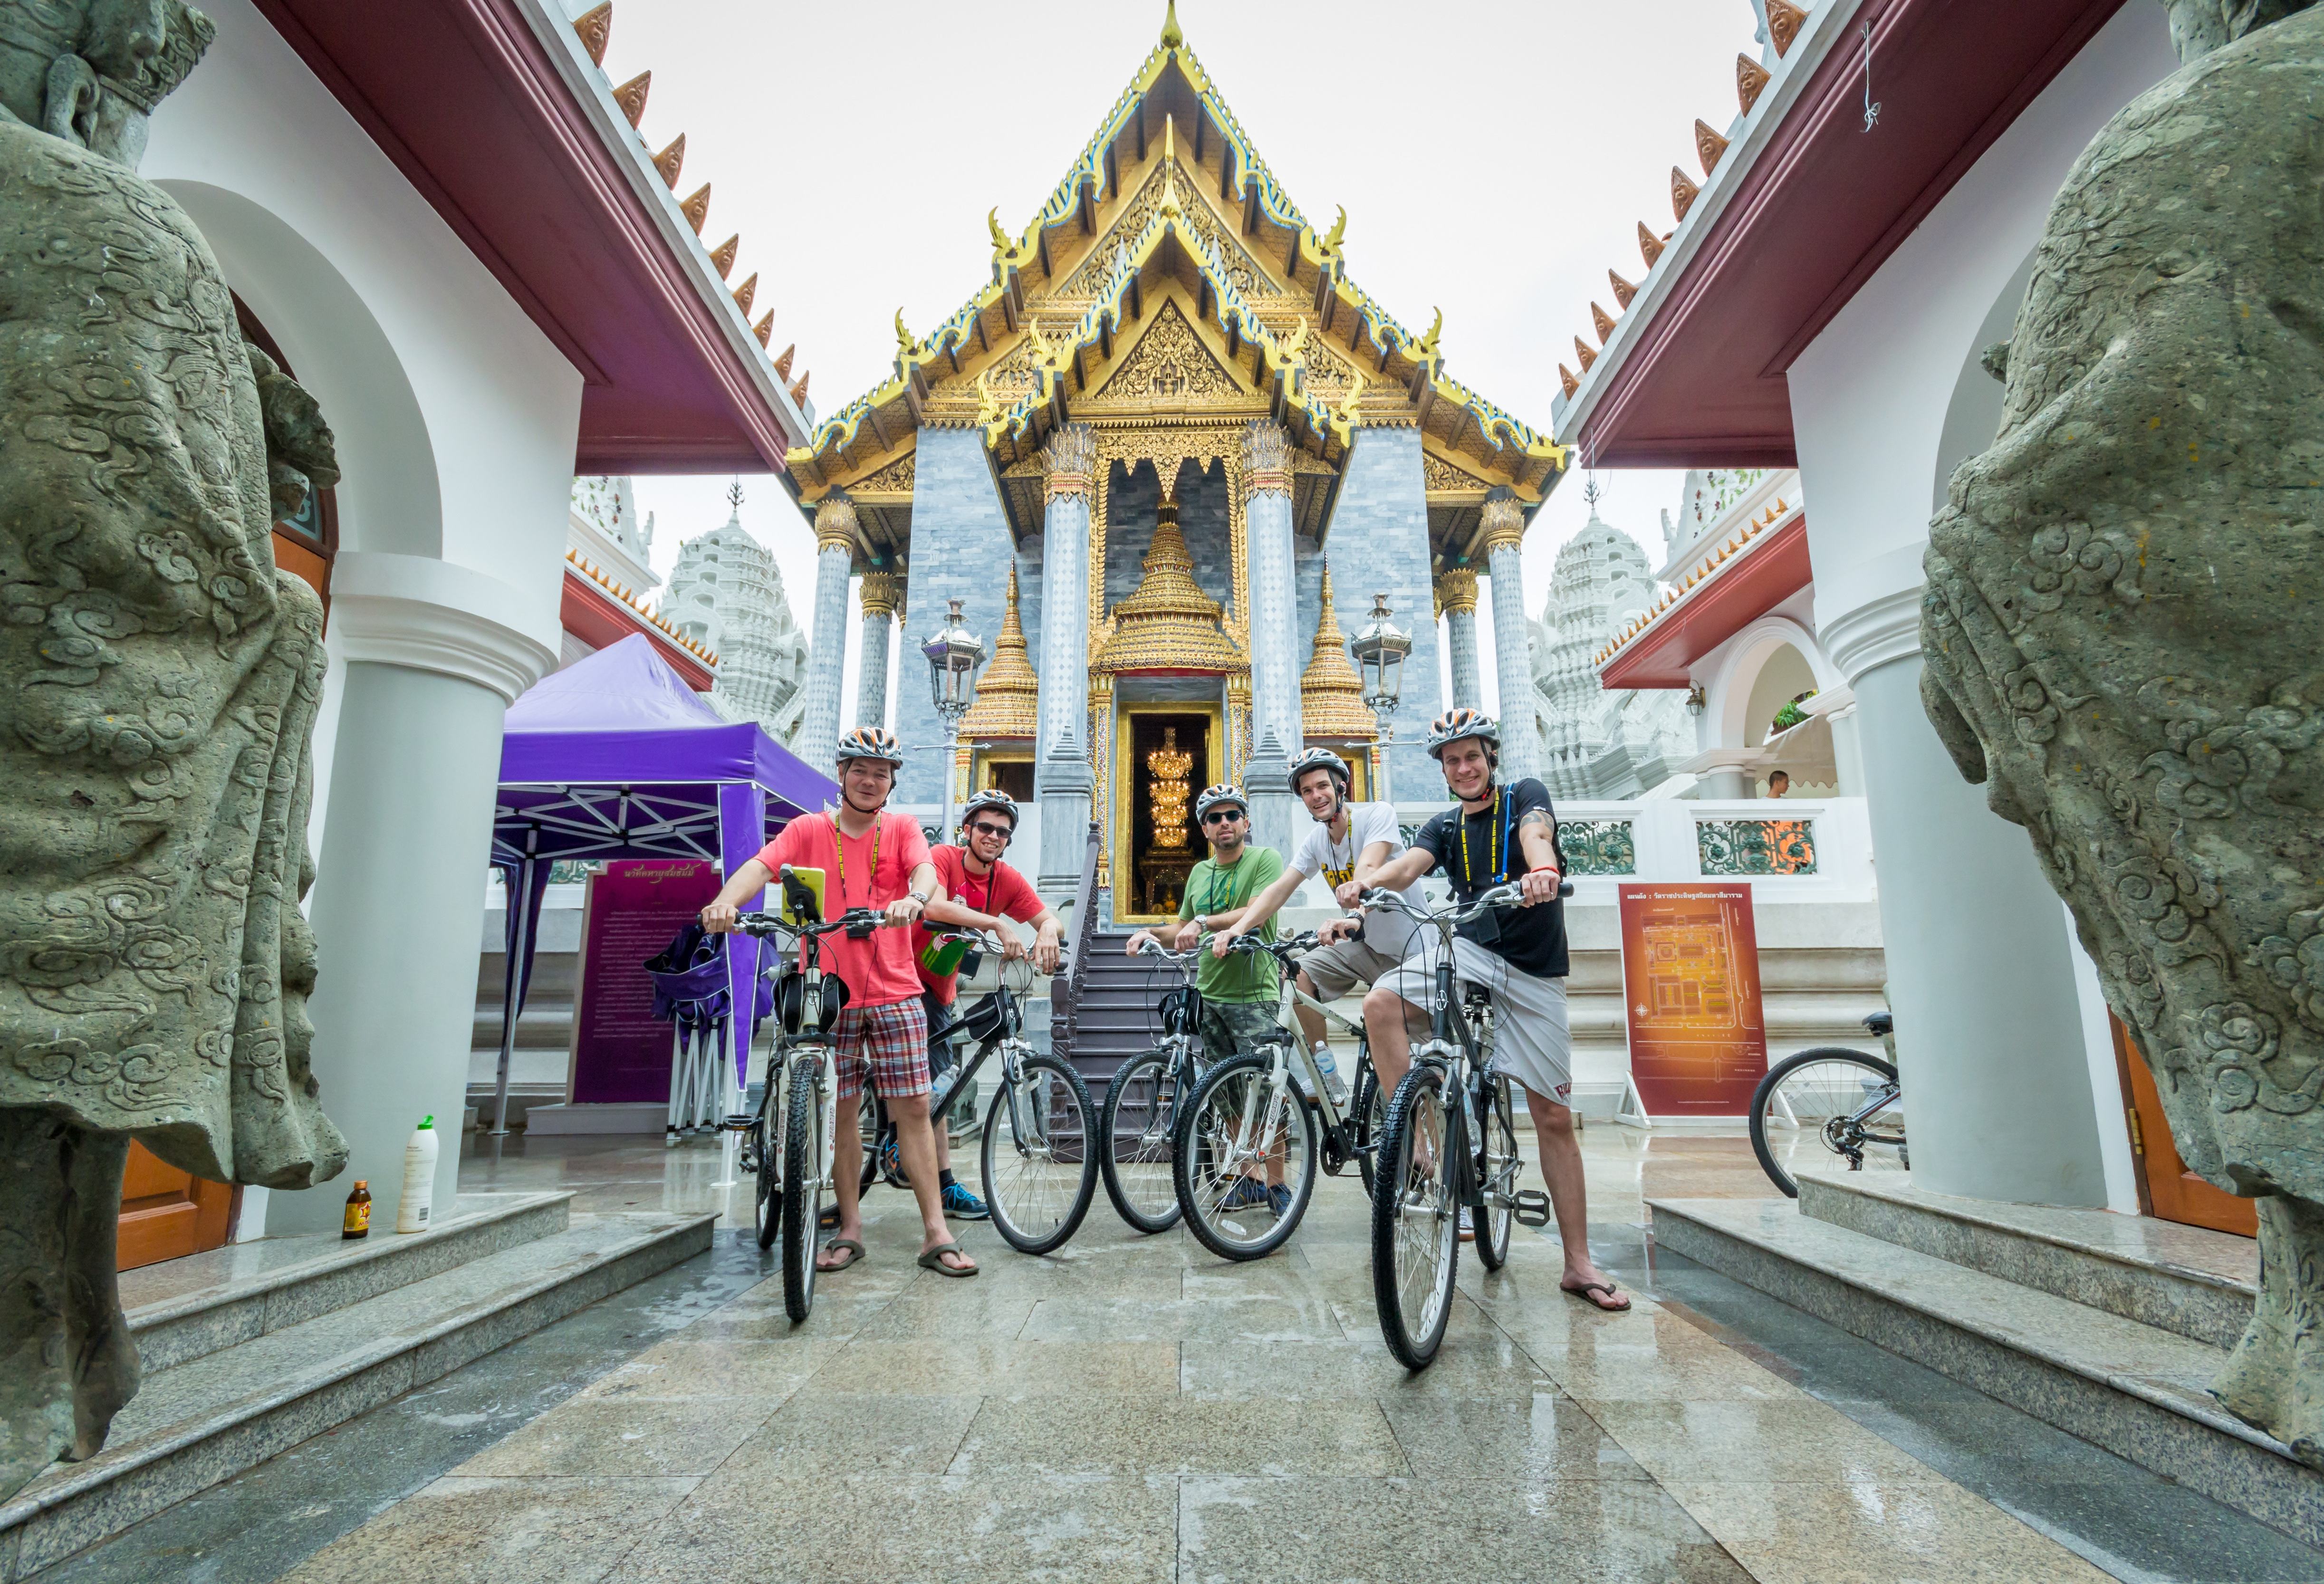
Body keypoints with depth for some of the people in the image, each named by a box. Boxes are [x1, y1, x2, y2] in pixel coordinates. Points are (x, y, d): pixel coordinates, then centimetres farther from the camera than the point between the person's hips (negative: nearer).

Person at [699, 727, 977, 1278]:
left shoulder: (902, 829, 7)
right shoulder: (809, 830, 5)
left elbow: (924, 868, -12)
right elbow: (761, 865, -10)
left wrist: (916, 898, -36)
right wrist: (726, 900, -32)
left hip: (895, 992, 0)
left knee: (913, 1109, 0)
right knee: (840, 1112, 8)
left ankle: (935, 1233, 7)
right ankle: (850, 1229, 22)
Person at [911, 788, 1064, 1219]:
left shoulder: (1009, 881, -4)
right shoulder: (943, 859, -17)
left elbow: (1051, 920, -10)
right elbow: (935, 906, -36)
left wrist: (1048, 930, -35)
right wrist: (998, 924, -44)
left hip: (941, 987, 6)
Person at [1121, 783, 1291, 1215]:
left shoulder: (1265, 859, -3)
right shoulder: (1199, 873, 16)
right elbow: (1183, 934, 21)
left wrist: (1203, 922, -28)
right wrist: (1151, 933, 3)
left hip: (1254, 992, -6)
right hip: (1209, 994, 6)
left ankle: (1278, 1185, 4)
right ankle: (1248, 1182, 21)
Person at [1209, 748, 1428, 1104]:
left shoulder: (1378, 814, -19)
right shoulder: (1314, 840, -2)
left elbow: (1368, 873, -37)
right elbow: (1280, 888, -11)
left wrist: (1355, 917, -56)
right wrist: (1238, 928, -27)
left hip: (1408, 945, -5)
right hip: (1363, 943, 5)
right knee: (1299, 975, -14)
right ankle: (1329, 1078, -4)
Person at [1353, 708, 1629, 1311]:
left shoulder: (1525, 796, 4)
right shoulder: (1444, 827, 12)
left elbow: (1536, 834, -19)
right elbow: (1409, 865, -8)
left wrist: (1543, 869, -44)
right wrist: (1370, 877, -32)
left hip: (1534, 972, -2)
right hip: (1469, 951, 2)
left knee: (1554, 1114, 1)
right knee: (1381, 1003, -27)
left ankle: (1579, 1263, 12)